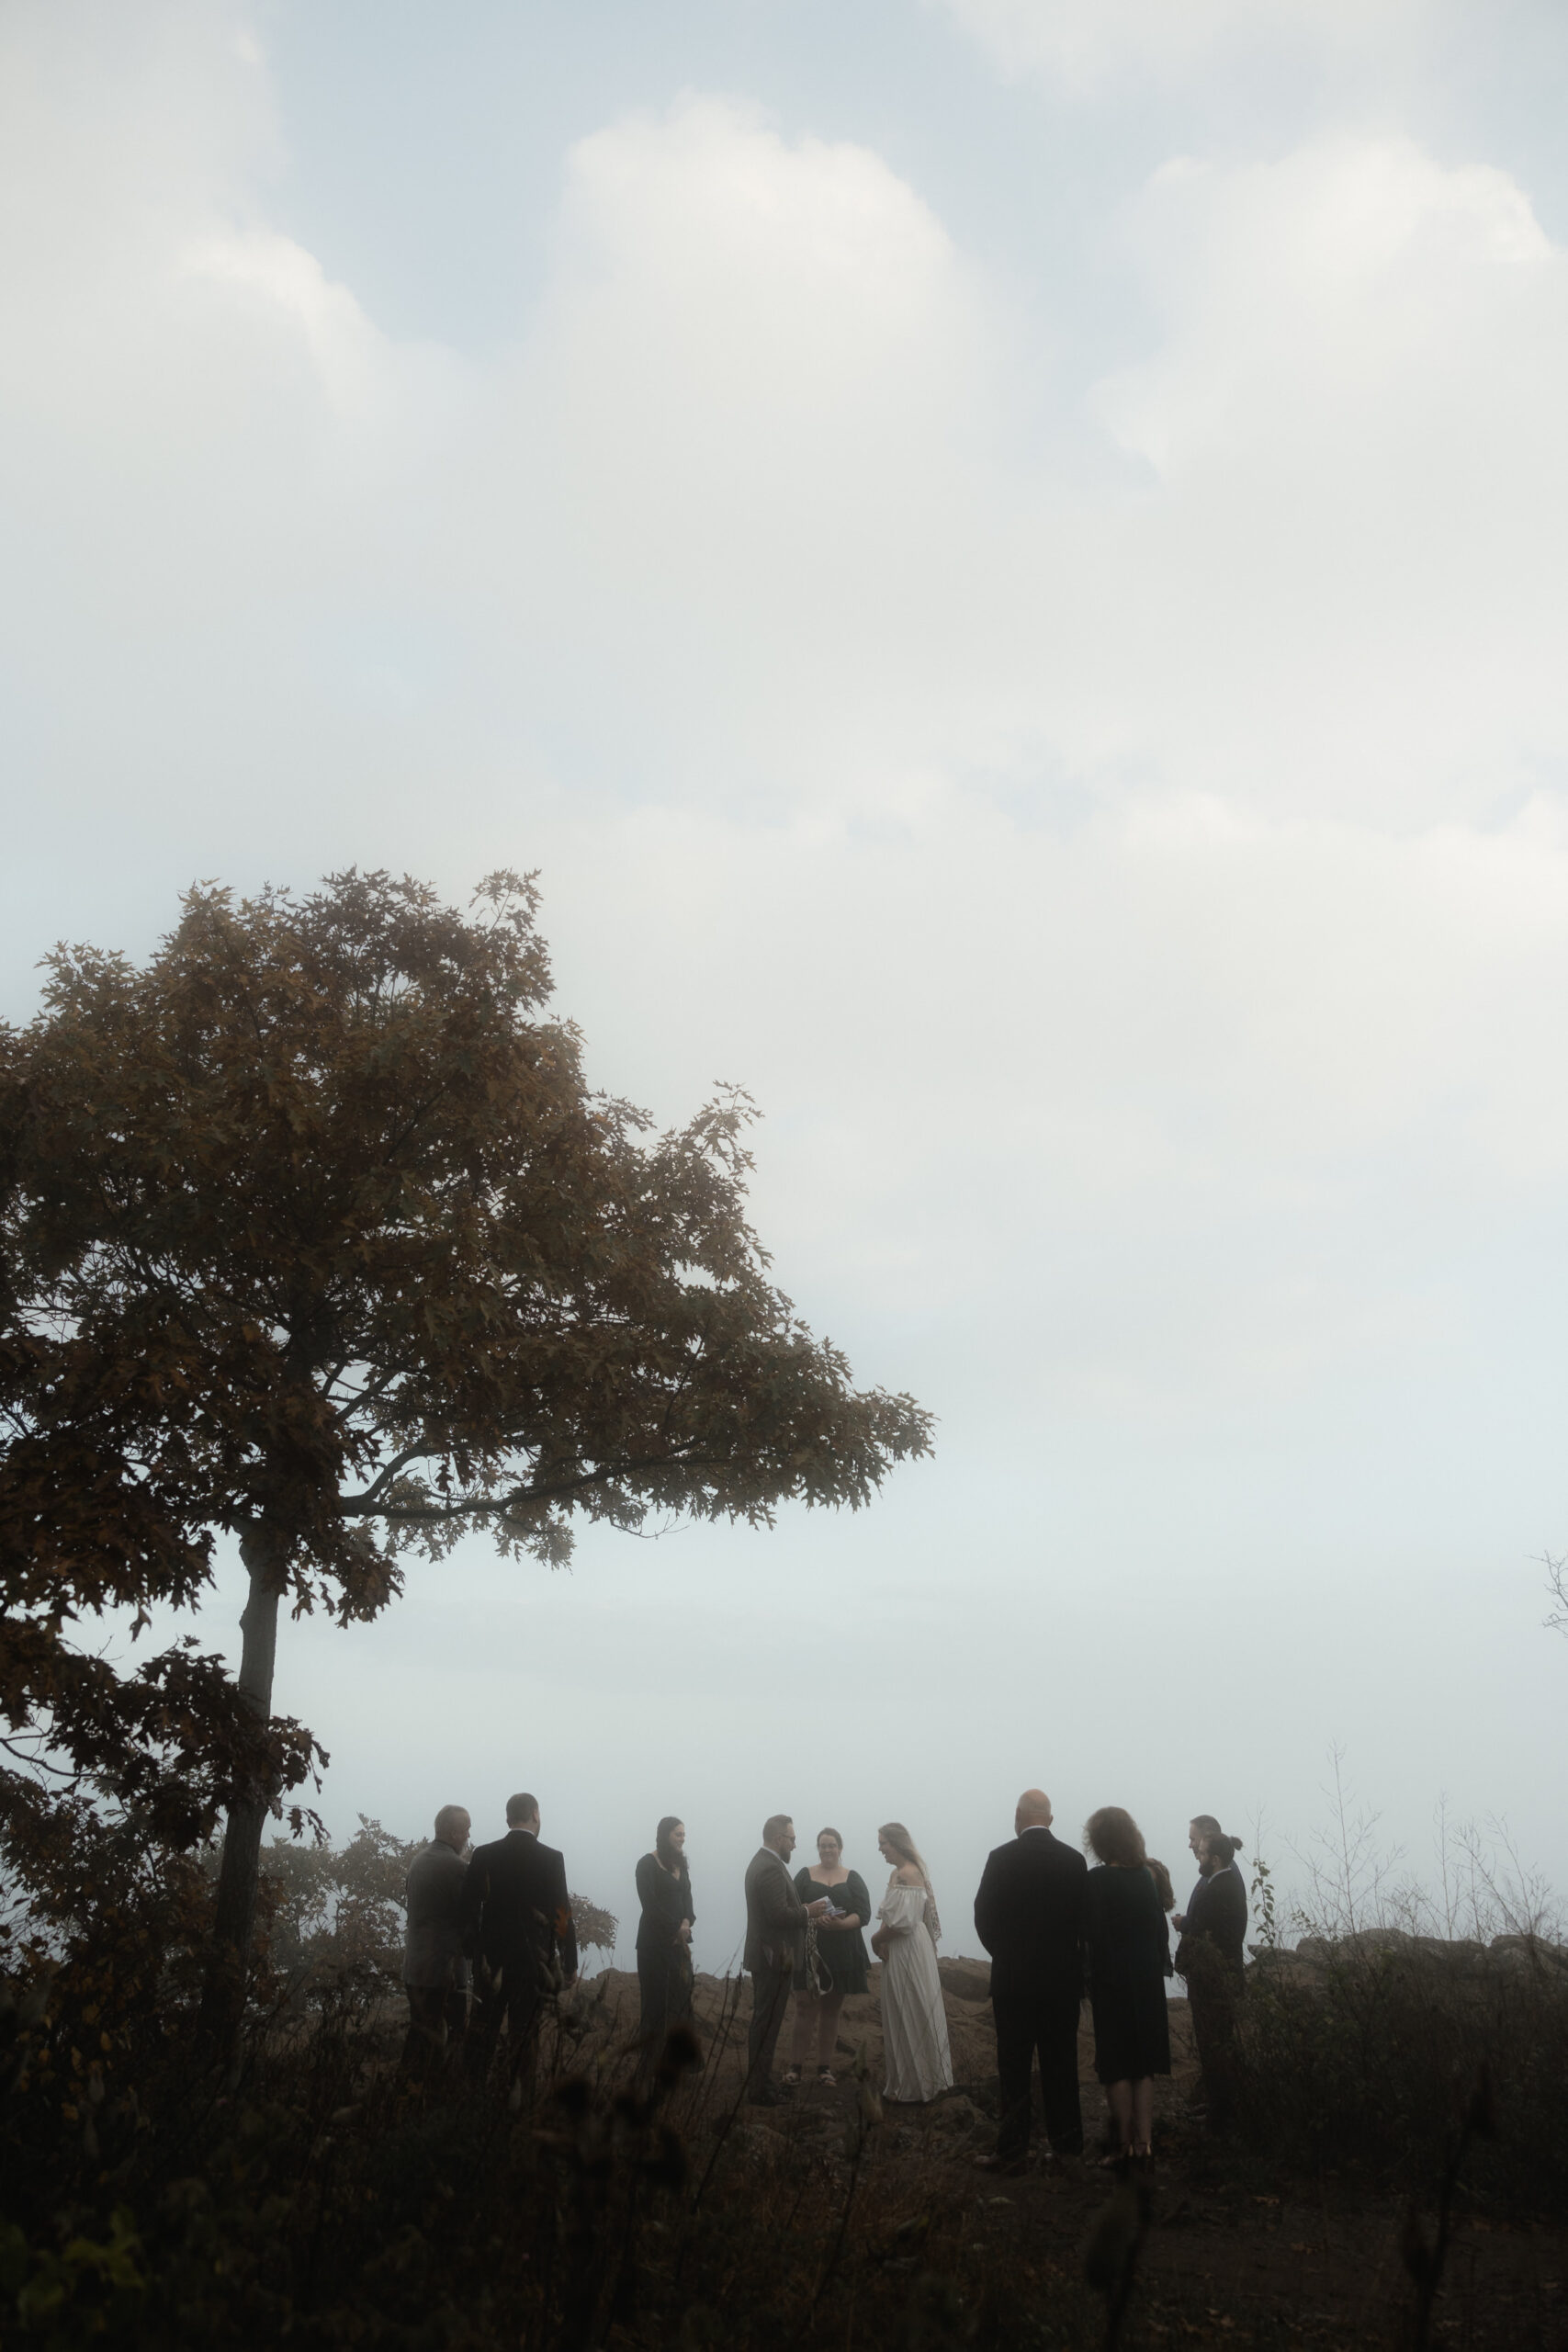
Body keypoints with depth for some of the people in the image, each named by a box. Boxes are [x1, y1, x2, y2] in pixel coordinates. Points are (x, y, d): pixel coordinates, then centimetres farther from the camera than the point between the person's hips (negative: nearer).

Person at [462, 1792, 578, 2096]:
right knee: (524, 2031, 6)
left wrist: (472, 1951, 12)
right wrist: (570, 1965, 0)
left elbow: (468, 1908, 1)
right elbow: (562, 1915, -7)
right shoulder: (550, 1859, -8)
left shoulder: (484, 1855, -2)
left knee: (485, 2028, 12)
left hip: (491, 1958, 2)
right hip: (531, 1958, -2)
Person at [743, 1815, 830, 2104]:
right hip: (774, 1958, -11)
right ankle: (760, 2089, 5)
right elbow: (779, 1915, -27)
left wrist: (803, 1911, 7)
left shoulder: (761, 1862, 12)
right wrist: (807, 1912, -13)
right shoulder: (771, 1868, -22)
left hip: (765, 1956, 11)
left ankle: (759, 2081, 28)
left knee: (764, 2022, 18)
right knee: (767, 2023, -2)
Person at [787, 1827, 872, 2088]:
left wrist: (841, 1924, -20)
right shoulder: (804, 1876, 6)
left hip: (841, 1954, 2)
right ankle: (796, 2065, 1)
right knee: (805, 2007, -6)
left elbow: (863, 1913, -2)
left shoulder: (853, 1879, 7)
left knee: (831, 2009, 9)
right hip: (809, 1950, -1)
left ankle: (824, 2067, 17)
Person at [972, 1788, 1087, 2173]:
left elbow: (984, 1917, -6)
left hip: (1013, 1978, -3)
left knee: (1014, 2069, 3)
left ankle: (1012, 2152, 6)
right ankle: (1066, 2144, 20)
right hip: (1063, 1979, 3)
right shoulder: (1074, 1859, -2)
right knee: (1061, 2065, 13)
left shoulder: (1001, 1859, -10)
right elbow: (1084, 1917, 1)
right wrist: (1069, 1959, 12)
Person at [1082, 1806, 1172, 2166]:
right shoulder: (1146, 1876, 0)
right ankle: (1144, 2141, 18)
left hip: (1112, 1981, -5)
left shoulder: (1096, 1880, -16)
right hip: (1148, 1979, 5)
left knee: (1117, 2067, 6)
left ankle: (1124, 2144, 11)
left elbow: (1092, 1933, -17)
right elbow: (1160, 1927, 5)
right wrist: (1158, 1965, 14)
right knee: (1144, 2062, 15)